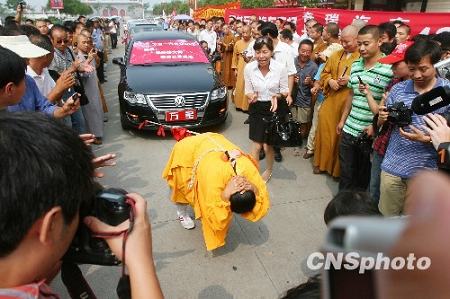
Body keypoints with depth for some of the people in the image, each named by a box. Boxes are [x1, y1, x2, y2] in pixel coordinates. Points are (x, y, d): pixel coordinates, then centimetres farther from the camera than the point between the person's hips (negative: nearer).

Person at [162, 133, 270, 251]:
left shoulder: (251, 171, -31)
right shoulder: (213, 180, -42)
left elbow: (262, 209, -20)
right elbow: (216, 221, -34)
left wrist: (255, 191, -40)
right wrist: (224, 196, -48)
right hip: (187, 150, -3)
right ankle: (182, 212, 35)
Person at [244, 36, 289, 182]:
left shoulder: (281, 68, -16)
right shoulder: (249, 68, -11)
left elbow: (285, 91, -2)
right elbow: (248, 91, 1)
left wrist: (277, 96, -22)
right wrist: (252, 96, -21)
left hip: (274, 108, -1)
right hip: (256, 108, 1)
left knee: (268, 145, 10)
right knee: (256, 145, 0)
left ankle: (269, 171, 38)